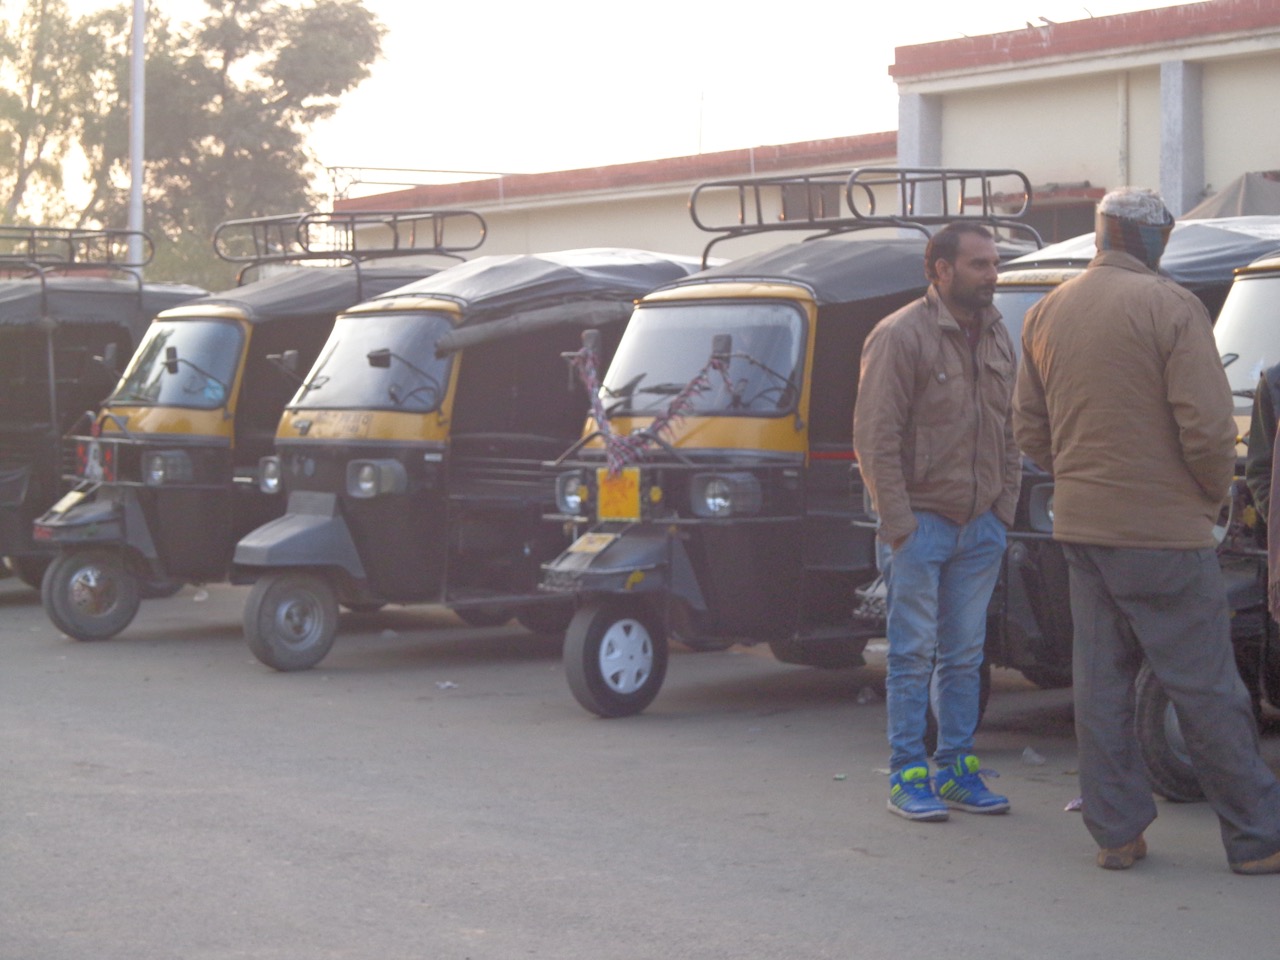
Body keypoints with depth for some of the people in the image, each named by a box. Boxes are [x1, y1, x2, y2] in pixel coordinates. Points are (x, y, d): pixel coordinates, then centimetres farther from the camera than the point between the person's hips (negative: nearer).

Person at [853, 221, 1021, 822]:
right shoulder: (901, 337, -10)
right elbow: (875, 439, -13)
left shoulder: (996, 338, 11)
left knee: (964, 655, 11)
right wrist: (899, 524, -15)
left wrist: (1004, 509, 10)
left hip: (980, 526, 6)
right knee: (914, 653, -1)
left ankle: (956, 770, 18)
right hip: (922, 523, -6)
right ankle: (907, 776, 5)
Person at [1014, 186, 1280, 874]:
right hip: (1163, 532, -6)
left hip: (1080, 526, 6)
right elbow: (1208, 426, -16)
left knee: (1101, 683, 11)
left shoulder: (1046, 314, 9)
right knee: (1205, 688, -1)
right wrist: (1213, 495, 1)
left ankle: (1116, 833, 12)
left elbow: (1028, 429, 14)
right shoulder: (1169, 307, -12)